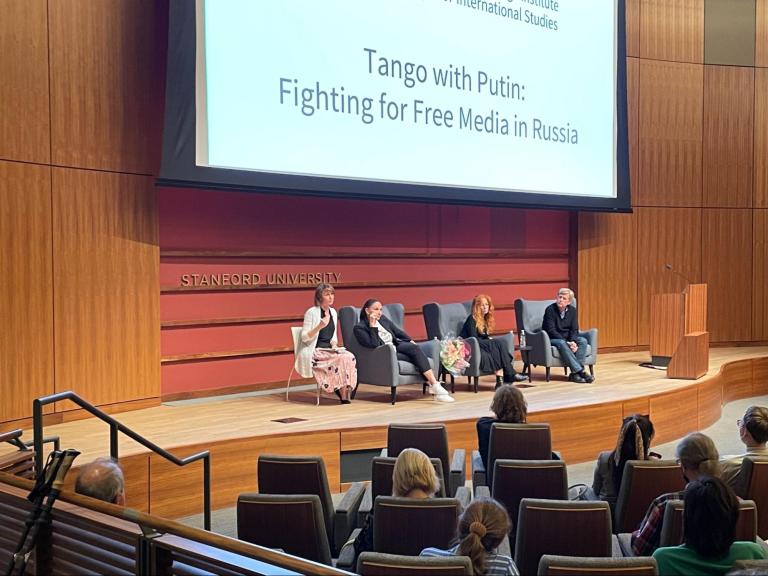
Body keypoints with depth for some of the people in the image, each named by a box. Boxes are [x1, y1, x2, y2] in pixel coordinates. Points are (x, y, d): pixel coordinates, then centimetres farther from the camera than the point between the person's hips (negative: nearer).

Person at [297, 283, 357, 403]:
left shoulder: (333, 312, 12)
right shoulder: (312, 312, -9)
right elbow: (304, 338, -12)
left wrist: (334, 345, 1)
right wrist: (319, 327, -26)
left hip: (329, 350, 6)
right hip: (314, 352, -6)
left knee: (350, 357, -24)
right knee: (341, 358, -29)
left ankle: (346, 391, -22)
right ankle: (343, 394, -19)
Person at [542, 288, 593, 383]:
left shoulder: (572, 310, 3)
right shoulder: (550, 310, -13)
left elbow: (574, 330, 1)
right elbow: (551, 330, -18)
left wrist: (573, 341, -20)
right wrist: (567, 342, -25)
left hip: (567, 339, 5)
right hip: (552, 339, -5)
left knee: (583, 341, -21)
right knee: (561, 343, -37)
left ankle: (575, 373, -30)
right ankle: (580, 371, -39)